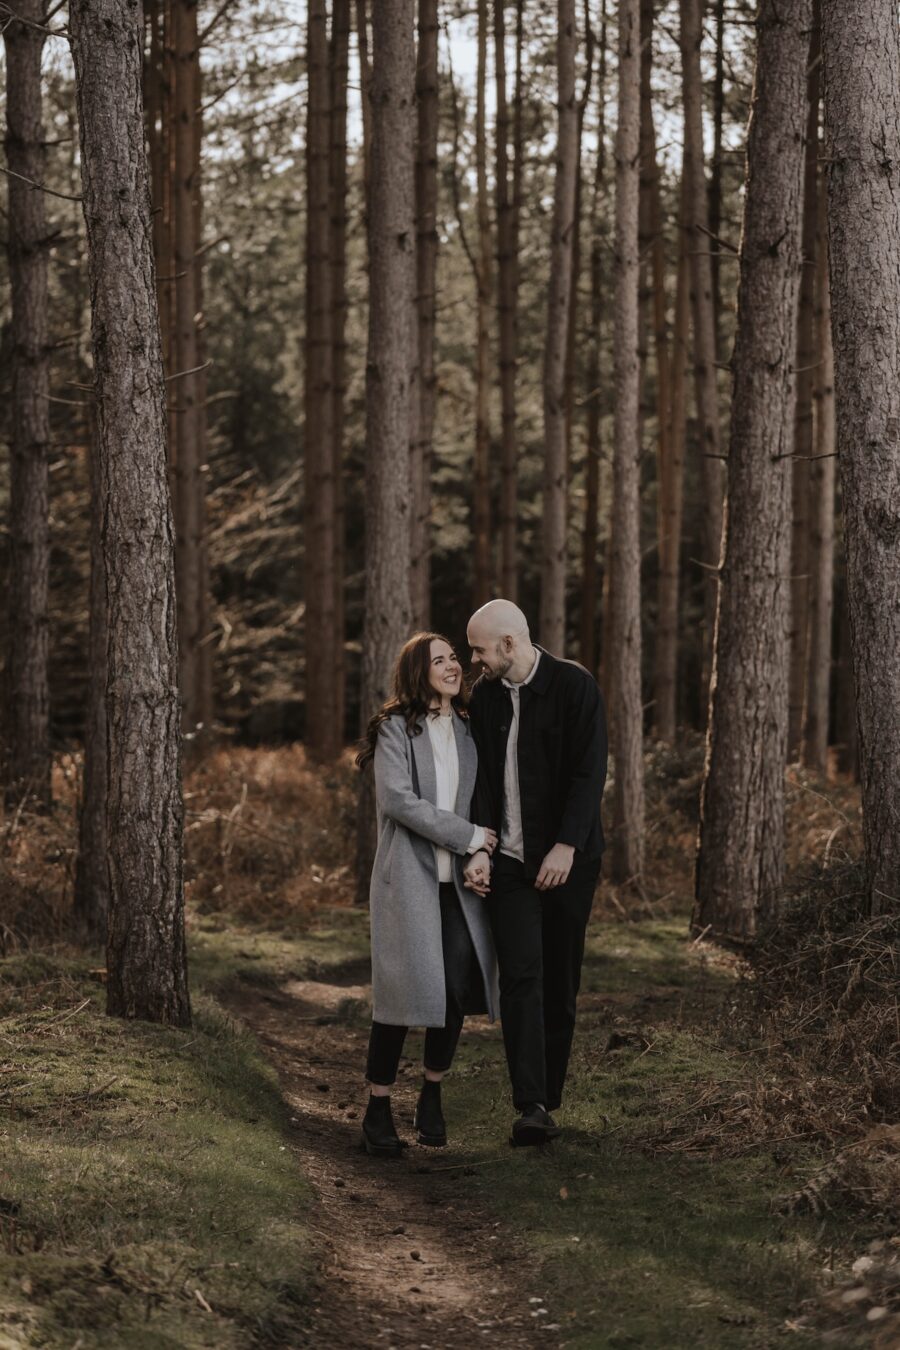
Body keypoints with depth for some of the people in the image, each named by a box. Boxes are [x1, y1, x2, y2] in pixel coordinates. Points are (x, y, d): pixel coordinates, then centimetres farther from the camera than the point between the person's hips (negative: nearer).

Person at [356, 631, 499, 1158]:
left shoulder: (469, 730, 14)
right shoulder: (396, 729, -3)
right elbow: (398, 799, -13)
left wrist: (482, 857, 0)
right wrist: (467, 836, -13)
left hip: (459, 880, 5)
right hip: (409, 877, -5)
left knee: (461, 987, -2)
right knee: (402, 992, -7)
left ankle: (432, 1096, 17)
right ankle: (379, 1110, 4)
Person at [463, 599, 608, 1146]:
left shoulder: (574, 685, -7)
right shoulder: (485, 694, 7)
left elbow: (589, 771, -11)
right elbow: (482, 775, 6)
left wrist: (566, 846, -18)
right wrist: (479, 848, -7)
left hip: (568, 858, -2)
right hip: (509, 860, 2)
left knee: (560, 982, 3)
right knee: (522, 976, -11)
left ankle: (548, 1099, 15)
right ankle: (531, 1107, -16)